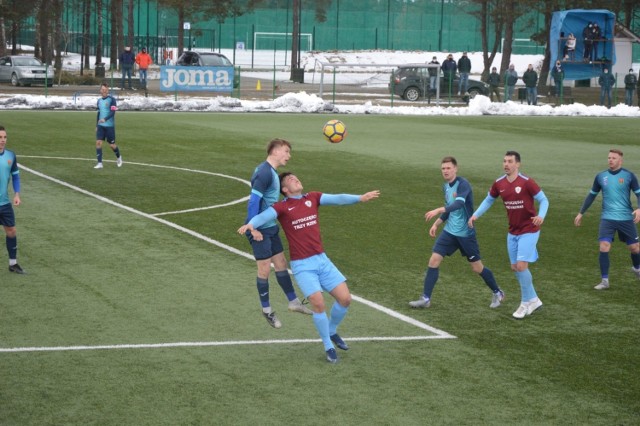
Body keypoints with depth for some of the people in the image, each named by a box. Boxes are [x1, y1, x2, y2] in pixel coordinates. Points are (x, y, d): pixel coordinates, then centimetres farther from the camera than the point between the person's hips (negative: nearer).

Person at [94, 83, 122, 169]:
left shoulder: (111, 99, -8)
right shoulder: (99, 100, 10)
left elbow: (113, 112, -18)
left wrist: (105, 119, -32)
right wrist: (96, 126, 20)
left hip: (110, 126, -4)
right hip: (100, 126, 4)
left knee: (111, 145, 3)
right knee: (98, 142, -9)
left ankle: (118, 157, 32)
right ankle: (99, 163, -7)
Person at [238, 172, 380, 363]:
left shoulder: (312, 198, 7)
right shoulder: (282, 207, -6)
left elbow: (337, 199, -5)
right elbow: (264, 216, -23)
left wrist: (359, 198, -21)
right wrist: (251, 224, -45)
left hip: (322, 260, 5)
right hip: (302, 265, -5)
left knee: (345, 298, 0)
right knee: (318, 303, -17)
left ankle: (332, 332, 29)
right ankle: (328, 346, 4)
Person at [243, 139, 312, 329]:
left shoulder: (271, 172, 10)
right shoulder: (264, 172, -20)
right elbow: (253, 200, -23)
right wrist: (253, 228, -24)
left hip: (271, 227, 10)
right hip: (260, 229, -10)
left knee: (281, 263, 16)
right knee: (264, 269, 0)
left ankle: (293, 302, 27)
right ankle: (266, 310, 13)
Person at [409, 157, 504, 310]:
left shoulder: (463, 184, -19)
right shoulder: (446, 187, 6)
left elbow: (459, 203, -37)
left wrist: (438, 210, -48)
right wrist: (436, 224, 11)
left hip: (465, 233, -6)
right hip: (449, 231, 6)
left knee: (477, 267, 5)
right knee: (434, 260, -5)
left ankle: (497, 293, 27)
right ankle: (426, 299, 1)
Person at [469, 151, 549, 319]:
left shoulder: (526, 182, -16)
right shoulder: (499, 183, 1)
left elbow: (543, 200, -10)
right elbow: (489, 200, 17)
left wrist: (541, 216, -29)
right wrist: (476, 214, 5)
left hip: (528, 231, -6)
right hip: (513, 232, 6)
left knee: (521, 265, -13)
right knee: (515, 267, 7)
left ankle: (526, 303, 4)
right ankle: (534, 299, 23)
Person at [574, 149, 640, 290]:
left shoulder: (629, 176, -3)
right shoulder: (601, 177, 4)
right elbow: (592, 195, 16)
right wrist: (581, 213, 17)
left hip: (626, 218, -1)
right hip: (607, 218, 1)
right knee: (604, 247, -14)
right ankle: (605, 281, -5)